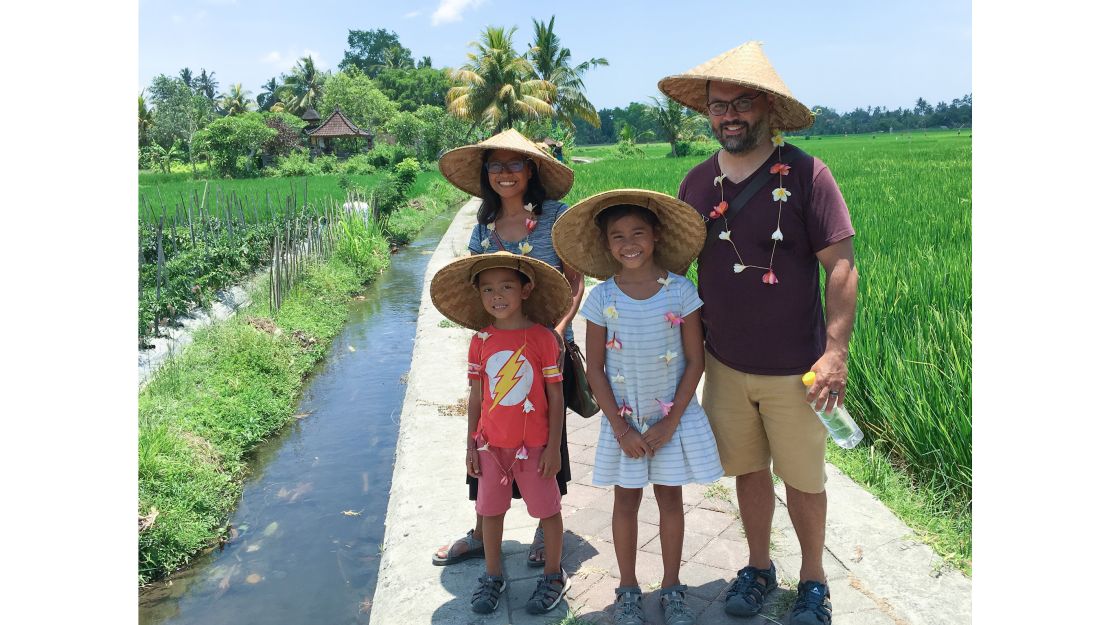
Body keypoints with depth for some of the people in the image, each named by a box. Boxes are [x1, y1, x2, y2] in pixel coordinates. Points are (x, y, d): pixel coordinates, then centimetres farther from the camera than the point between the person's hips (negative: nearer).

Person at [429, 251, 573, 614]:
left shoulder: (543, 338, -11)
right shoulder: (481, 342, -2)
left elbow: (555, 397, -7)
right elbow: (476, 398, 4)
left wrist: (553, 446, -8)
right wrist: (471, 445, 4)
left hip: (533, 444, -3)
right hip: (492, 444, 3)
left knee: (547, 509, 10)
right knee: (490, 511, 14)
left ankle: (554, 575, 31)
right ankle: (493, 576, 34)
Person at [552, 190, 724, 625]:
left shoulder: (681, 291, -10)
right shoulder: (602, 298, -9)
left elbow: (694, 361, -6)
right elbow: (594, 368, -4)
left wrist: (670, 423, -11)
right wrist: (620, 427, -9)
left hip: (673, 417, 0)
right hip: (624, 421, 1)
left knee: (670, 498, 11)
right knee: (626, 500, 12)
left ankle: (672, 589, 30)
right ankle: (628, 590, 29)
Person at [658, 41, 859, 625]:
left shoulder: (805, 174, -11)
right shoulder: (697, 182, 2)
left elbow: (841, 265, -12)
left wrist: (836, 350, -19)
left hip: (793, 371, -3)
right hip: (725, 366, 4)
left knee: (804, 481, 10)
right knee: (748, 470, 17)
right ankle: (759, 567, 38)